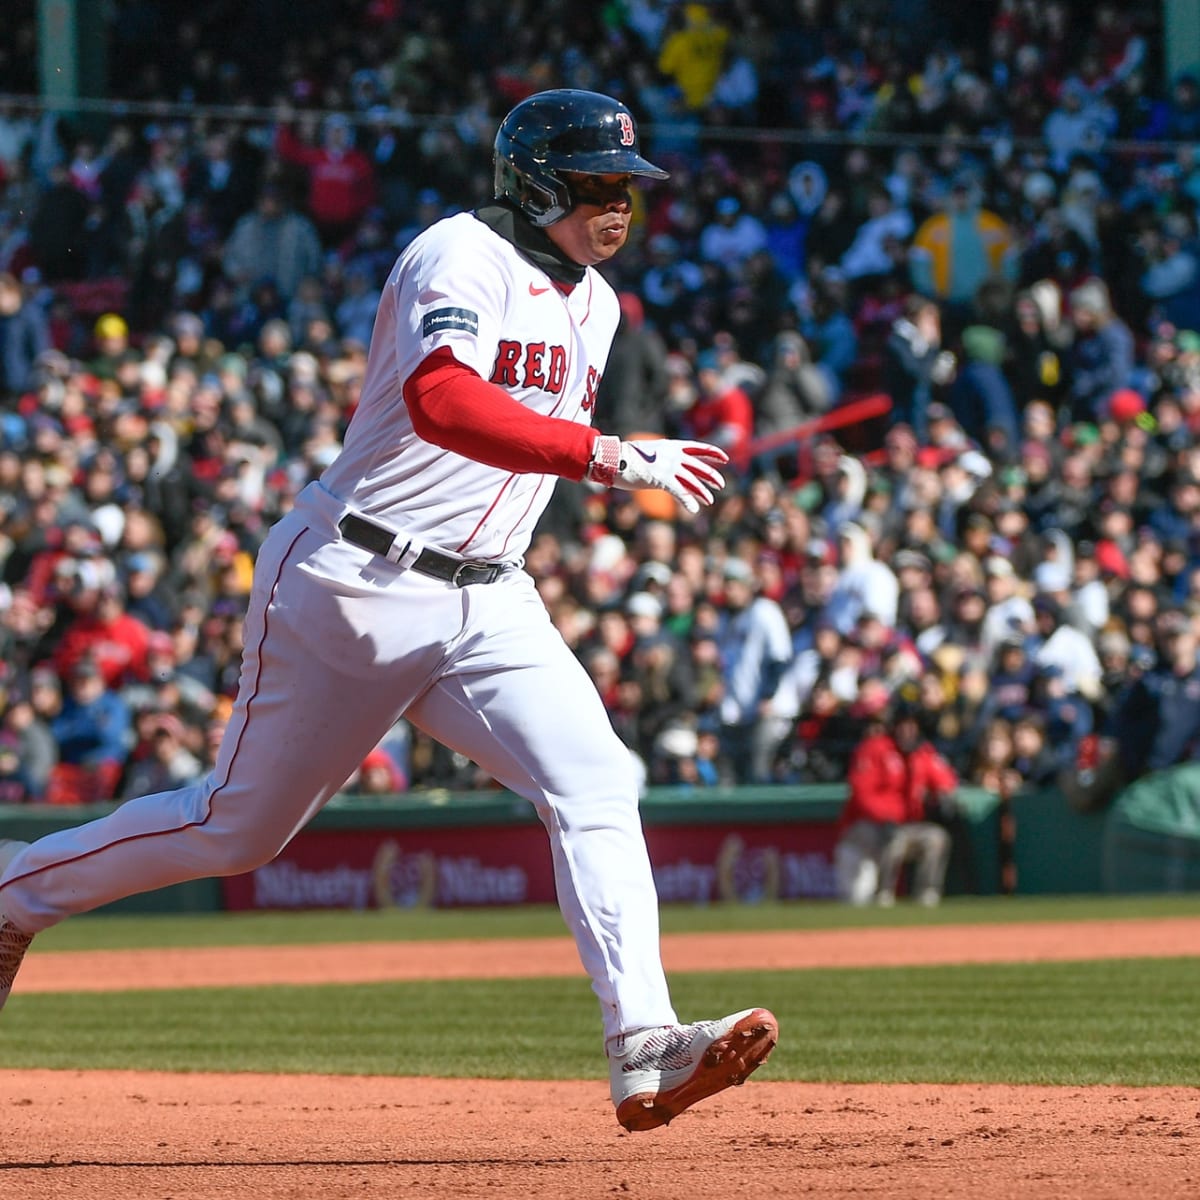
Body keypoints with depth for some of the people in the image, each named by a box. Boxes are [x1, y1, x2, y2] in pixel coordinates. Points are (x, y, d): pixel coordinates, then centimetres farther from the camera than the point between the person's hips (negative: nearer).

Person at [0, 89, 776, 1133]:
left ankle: (646, 1053, -26)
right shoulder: (462, 258, -15)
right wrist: (612, 457, -40)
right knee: (240, 825, 6)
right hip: (352, 586, -7)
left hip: (488, 606, 7)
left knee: (596, 782, -16)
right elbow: (440, 401, -34)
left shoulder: (594, 303, 13)